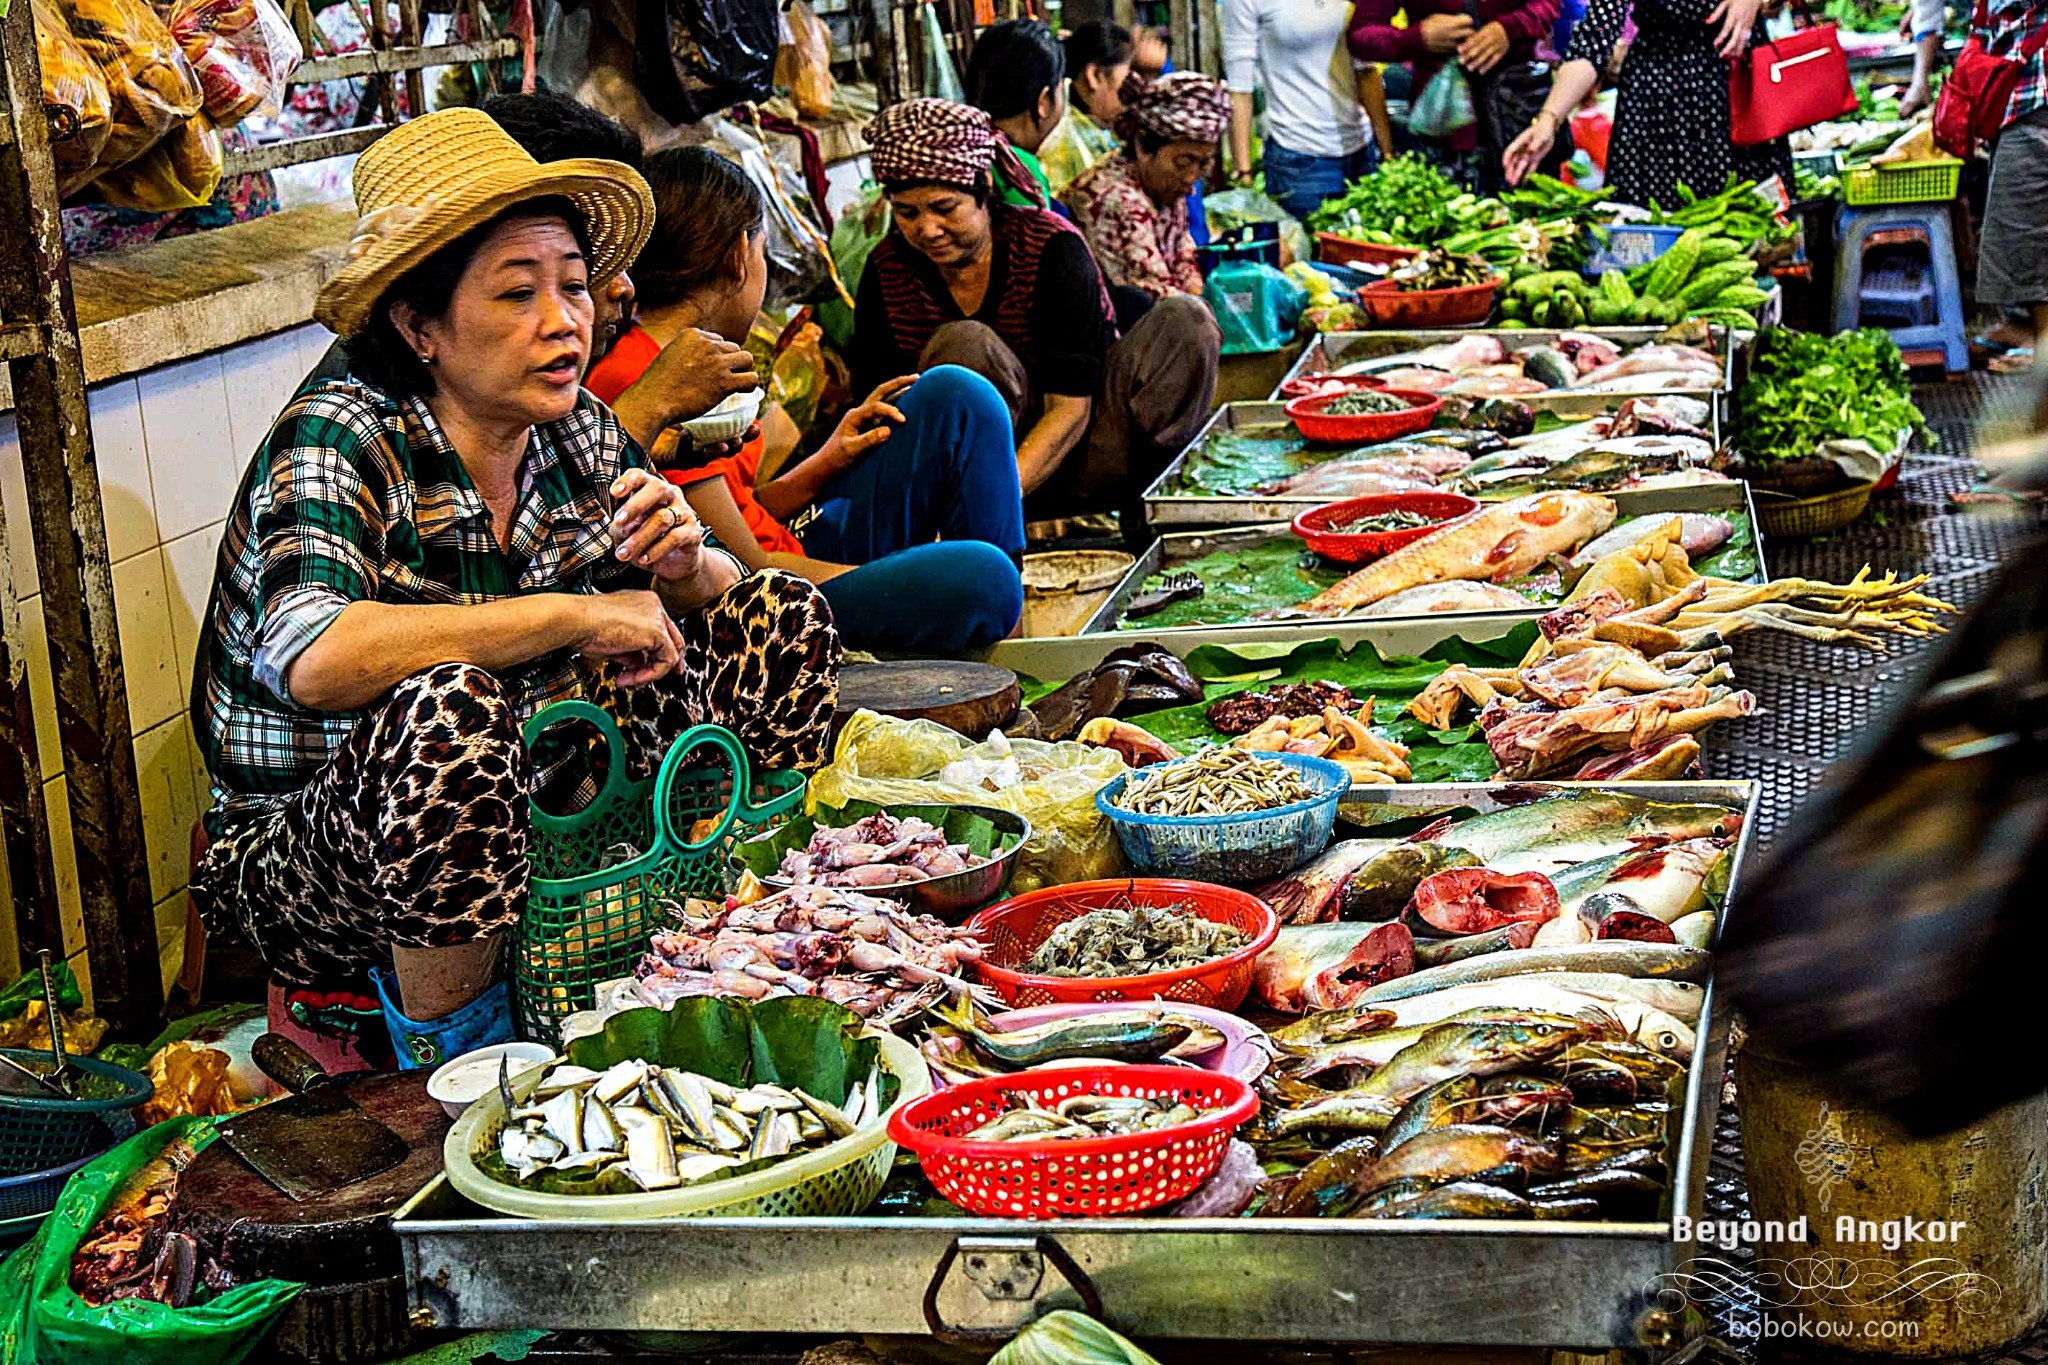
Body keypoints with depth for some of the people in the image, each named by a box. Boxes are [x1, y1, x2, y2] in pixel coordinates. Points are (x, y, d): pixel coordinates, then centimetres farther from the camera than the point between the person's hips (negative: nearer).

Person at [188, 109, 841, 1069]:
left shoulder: (577, 432, -1)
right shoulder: (337, 439, -20)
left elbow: (716, 597, 10)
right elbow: (312, 659, -38)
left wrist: (684, 564, -16)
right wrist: (572, 613, -31)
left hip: (530, 826, 7)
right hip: (310, 864, -6)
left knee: (780, 615, 1)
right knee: (448, 706, -39)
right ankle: (451, 1062, -17)